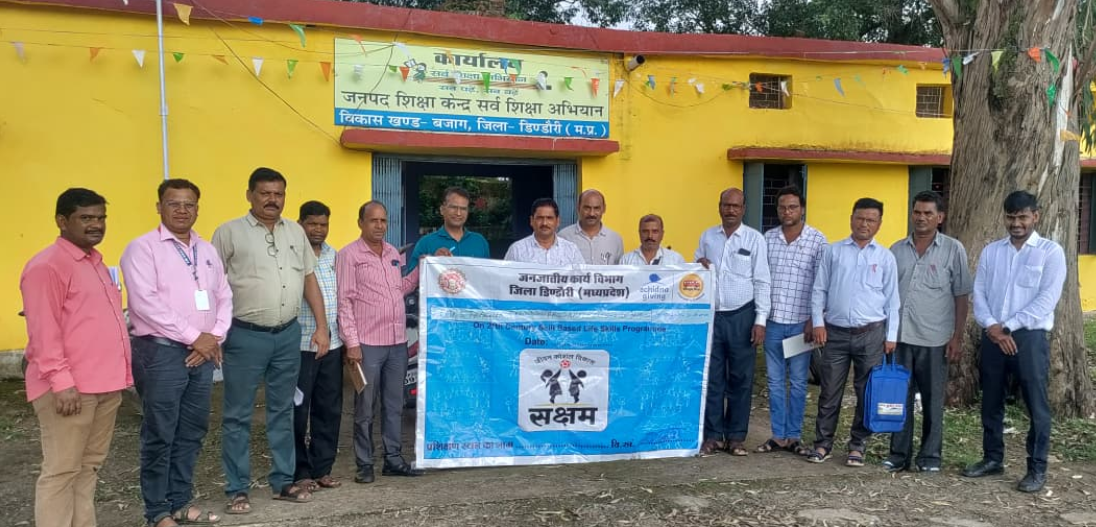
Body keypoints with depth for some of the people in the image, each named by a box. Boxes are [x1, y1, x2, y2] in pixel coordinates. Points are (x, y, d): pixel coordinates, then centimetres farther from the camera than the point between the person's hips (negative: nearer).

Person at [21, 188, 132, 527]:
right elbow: (43, 331, -16)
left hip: (105, 384, 9)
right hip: (70, 388, -8)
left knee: (90, 466, 14)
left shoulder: (95, 262, 16)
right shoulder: (47, 265, -11)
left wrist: (119, 373, 19)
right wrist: (61, 382, -21)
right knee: (61, 471, -2)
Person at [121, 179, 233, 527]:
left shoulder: (207, 251, 15)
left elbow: (224, 298, 15)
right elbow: (145, 303, -15)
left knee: (192, 433, 12)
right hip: (161, 352, -6)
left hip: (202, 354, 6)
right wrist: (194, 337, -14)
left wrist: (214, 338, -2)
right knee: (160, 435, 1)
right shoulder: (143, 248, -5)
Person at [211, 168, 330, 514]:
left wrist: (321, 327, 8)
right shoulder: (229, 233, -4)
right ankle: (237, 489, 14)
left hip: (288, 334, 5)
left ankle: (283, 482, 25)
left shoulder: (296, 232, 11)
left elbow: (309, 280, 13)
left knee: (282, 411, 14)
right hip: (245, 336, -4)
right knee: (238, 415, 3)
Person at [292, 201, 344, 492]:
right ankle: (300, 472, 15)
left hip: (332, 345, 6)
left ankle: (322, 469, 23)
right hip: (301, 346, -6)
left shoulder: (333, 254, 13)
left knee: (330, 410, 11)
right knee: (298, 411, 3)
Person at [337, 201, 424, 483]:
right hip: (367, 343, -6)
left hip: (398, 342, 6)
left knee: (395, 405, 12)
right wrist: (351, 342, -14)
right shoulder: (349, 255, -6)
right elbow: (344, 301, -10)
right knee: (365, 408, 2)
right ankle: (364, 464, 11)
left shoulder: (393, 253, 13)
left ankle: (393, 459, 21)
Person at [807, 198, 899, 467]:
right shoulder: (833, 251, 5)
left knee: (867, 393, 7)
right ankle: (823, 444, 15)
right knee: (829, 392, 5)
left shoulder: (886, 257, 5)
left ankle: (857, 446, 19)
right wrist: (818, 323, -3)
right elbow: (819, 290, 6)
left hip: (871, 334, 1)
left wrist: (891, 335, 1)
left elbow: (892, 299, 6)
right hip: (835, 332, 0)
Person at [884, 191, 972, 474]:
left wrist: (958, 336, -5)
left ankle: (930, 456, 19)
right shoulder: (897, 249, 8)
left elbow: (962, 296, 0)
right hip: (900, 336, 3)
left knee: (933, 400, 7)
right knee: (900, 398, 8)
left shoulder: (953, 249, -1)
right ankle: (899, 454, 19)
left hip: (935, 339, -3)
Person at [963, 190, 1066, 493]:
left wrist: (1008, 327, -14)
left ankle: (1037, 468, 13)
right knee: (991, 403, 11)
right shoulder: (991, 251, 10)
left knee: (1036, 406, 1)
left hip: (1029, 337, -4)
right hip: (992, 337, 4)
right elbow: (978, 293, 5)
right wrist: (992, 326, -12)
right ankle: (992, 459, 25)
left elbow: (1046, 300, -11)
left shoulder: (1051, 252, -2)